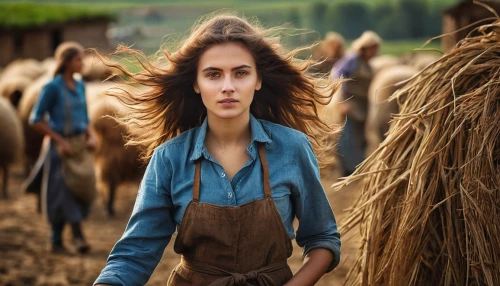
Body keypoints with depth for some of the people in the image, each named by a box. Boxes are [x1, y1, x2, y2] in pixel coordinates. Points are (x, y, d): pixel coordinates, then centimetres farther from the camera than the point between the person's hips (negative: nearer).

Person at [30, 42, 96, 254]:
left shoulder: (80, 87, 10)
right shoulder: (52, 87, -9)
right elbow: (36, 120, -10)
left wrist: (92, 137, -2)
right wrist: (60, 141, -15)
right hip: (60, 147, -6)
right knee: (60, 194, -5)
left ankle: (77, 237, 14)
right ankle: (56, 242, 0)